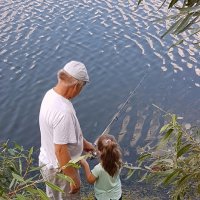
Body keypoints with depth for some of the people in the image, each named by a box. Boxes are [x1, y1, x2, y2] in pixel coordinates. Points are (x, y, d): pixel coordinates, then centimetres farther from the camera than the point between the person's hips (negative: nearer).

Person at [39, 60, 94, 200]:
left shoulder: (51, 94, -7)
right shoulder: (63, 112, -37)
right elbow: (61, 151, -31)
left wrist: (83, 142, 18)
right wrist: (74, 177, -18)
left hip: (48, 162, 8)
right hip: (61, 169, -8)